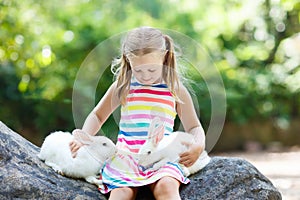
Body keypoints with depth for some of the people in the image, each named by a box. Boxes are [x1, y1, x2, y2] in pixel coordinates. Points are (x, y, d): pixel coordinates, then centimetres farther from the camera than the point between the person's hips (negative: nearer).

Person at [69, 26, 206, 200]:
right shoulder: (123, 86, 9)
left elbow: (194, 127, 15)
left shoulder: (175, 89, 8)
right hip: (126, 154, 0)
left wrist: (198, 145, -8)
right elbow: (98, 116, 20)